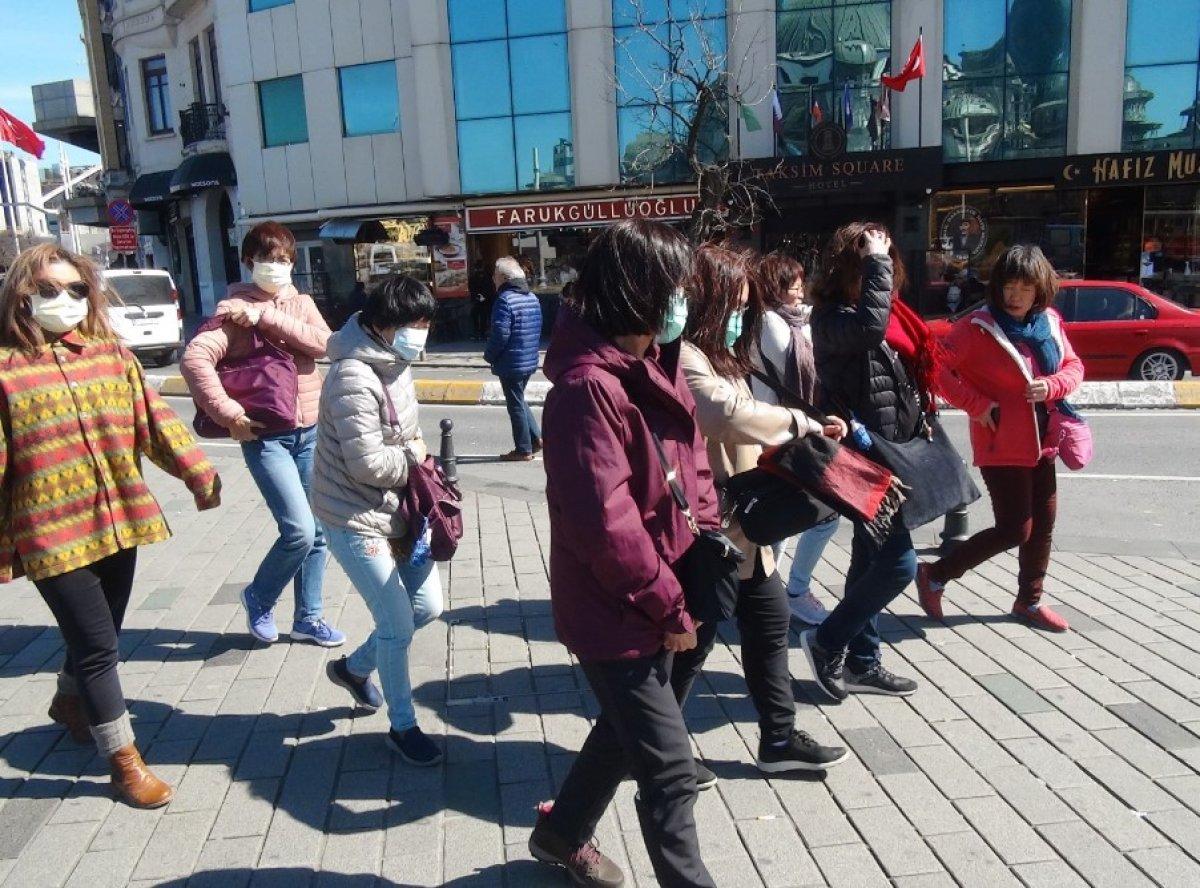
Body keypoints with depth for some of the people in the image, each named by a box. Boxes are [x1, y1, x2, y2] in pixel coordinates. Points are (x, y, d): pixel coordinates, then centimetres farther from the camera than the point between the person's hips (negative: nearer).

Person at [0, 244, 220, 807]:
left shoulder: (112, 354, 6)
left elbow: (154, 420, 6)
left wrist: (197, 473, -1)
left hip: (119, 522, 5)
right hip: (53, 533, -5)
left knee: (100, 634, 21)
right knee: (97, 645, -2)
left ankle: (70, 703, 51)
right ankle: (124, 760, 14)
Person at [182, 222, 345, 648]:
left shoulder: (302, 304, 11)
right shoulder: (234, 308, -5)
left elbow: (322, 342, -9)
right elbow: (194, 358, -18)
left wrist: (266, 316, -16)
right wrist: (229, 414, -21)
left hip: (310, 432, 5)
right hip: (265, 436, -5)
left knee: (318, 532, 10)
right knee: (299, 530, -12)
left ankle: (309, 617, 27)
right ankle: (258, 598, 16)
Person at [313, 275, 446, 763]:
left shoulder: (396, 364, 6)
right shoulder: (353, 377, -23)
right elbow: (367, 463, -26)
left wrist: (414, 447, 1)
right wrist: (413, 457, -9)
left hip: (396, 508, 9)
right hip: (355, 518, -9)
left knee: (427, 605, 13)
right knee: (398, 621, -3)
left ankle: (354, 667, 37)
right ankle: (402, 726, 19)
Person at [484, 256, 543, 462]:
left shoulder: (505, 300, -18)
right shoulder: (532, 298, 9)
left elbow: (500, 335, -22)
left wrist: (489, 356, -7)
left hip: (511, 364, -8)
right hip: (530, 361, 9)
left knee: (516, 405, 2)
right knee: (519, 401, 23)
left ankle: (523, 450, 9)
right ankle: (536, 438, 21)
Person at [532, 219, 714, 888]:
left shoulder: (657, 363, 4)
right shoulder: (588, 386, -25)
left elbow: (692, 462, 13)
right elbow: (606, 525, -27)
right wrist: (670, 607, -17)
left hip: (660, 602, 10)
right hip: (618, 613, -10)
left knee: (628, 729, 27)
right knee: (672, 769, 2)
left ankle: (564, 832, 50)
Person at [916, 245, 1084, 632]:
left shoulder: (1050, 322, 4)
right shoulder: (979, 326, -15)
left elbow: (1074, 366, 12)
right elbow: (940, 367, -20)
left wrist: (1052, 386, -10)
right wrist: (977, 405, -22)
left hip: (1041, 443, 7)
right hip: (1002, 446, -7)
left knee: (1043, 525, 15)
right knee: (1015, 529, -5)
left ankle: (1029, 601, 34)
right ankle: (934, 576, 11)